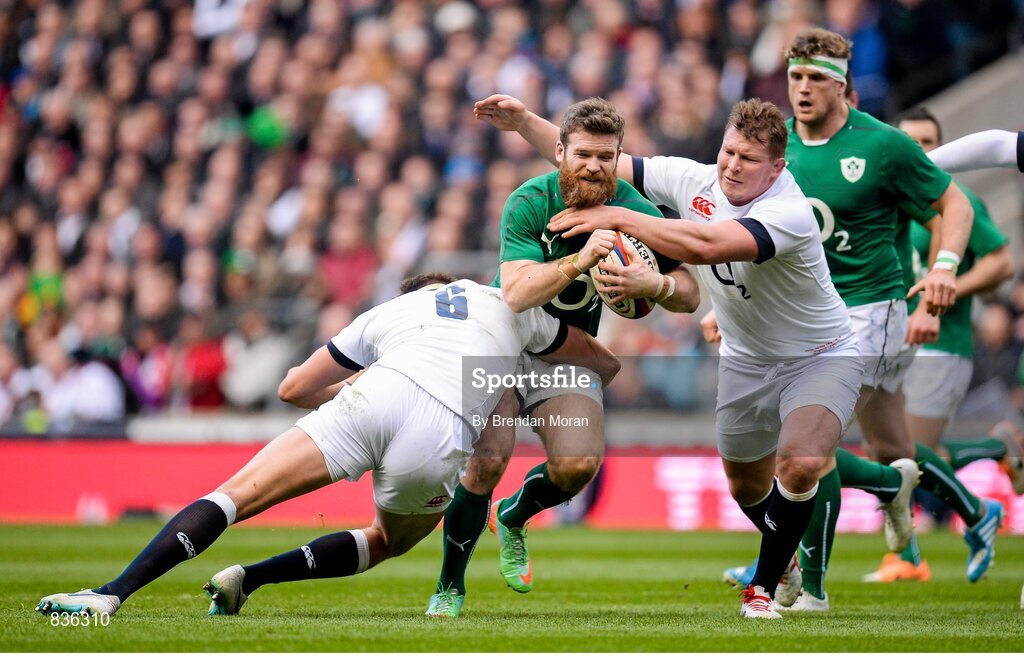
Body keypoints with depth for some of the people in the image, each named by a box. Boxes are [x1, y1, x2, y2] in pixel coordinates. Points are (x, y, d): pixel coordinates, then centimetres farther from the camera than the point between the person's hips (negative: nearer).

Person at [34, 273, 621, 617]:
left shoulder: (387, 313, 36)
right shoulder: (511, 303, 35)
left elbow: (294, 387, 38)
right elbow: (608, 363, 43)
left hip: (378, 399, 0)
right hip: (444, 442, 0)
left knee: (237, 494, 0)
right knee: (389, 542, 28)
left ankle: (111, 593, -18)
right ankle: (252, 578, 7)